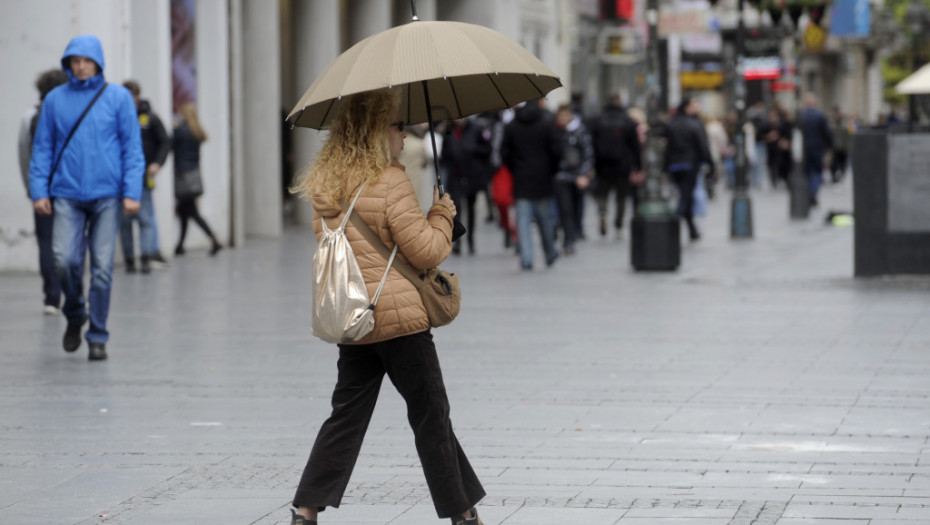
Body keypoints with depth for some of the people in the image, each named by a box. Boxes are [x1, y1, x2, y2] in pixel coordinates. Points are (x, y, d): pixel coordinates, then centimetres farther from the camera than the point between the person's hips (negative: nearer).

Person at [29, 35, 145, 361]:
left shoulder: (118, 98, 3)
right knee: (65, 260, -12)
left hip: (106, 194, -1)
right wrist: (39, 190, -1)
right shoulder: (55, 100, 7)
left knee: (102, 267, -2)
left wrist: (132, 192, -7)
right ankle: (74, 315, 16)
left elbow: (132, 148, 2)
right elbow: (42, 148, 9)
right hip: (67, 195, 1)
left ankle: (98, 337, 9)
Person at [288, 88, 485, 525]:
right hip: (399, 315, -6)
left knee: (347, 416, 12)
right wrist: (443, 211, 5)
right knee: (431, 417, 4)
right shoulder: (390, 181, -14)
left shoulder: (324, 185, 7)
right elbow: (425, 251, -13)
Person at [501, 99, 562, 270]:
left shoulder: (511, 126, 1)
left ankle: (526, 258, -9)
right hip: (543, 180, -1)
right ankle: (550, 254, 21)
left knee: (523, 219, 0)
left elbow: (505, 154, 2)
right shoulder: (546, 124, -6)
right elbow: (556, 151, -7)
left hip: (521, 180, 1)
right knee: (545, 219, 10)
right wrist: (552, 170, 9)